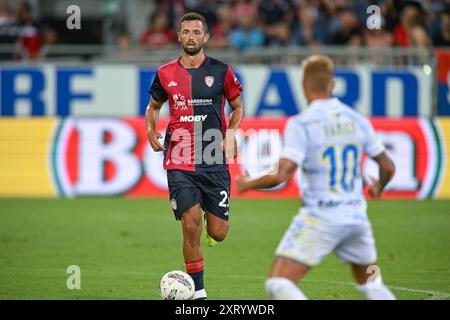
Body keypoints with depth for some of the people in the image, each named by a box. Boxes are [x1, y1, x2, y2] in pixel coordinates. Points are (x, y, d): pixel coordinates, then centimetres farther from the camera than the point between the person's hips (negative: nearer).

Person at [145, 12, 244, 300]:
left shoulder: (221, 71, 2)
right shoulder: (166, 73, 5)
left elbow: (238, 106, 14)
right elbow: (153, 106, 21)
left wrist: (231, 132, -5)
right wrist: (151, 130, 1)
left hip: (214, 163, 0)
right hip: (180, 164, 0)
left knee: (218, 233, -1)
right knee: (191, 227, -12)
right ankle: (198, 293, 0)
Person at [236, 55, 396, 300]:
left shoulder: (300, 124, -11)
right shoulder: (357, 121, 5)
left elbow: (280, 176, -18)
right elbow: (388, 167, 13)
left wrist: (248, 184, 1)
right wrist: (379, 188, 35)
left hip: (319, 219, -6)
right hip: (356, 219, 6)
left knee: (278, 283, -8)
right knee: (371, 284, 24)